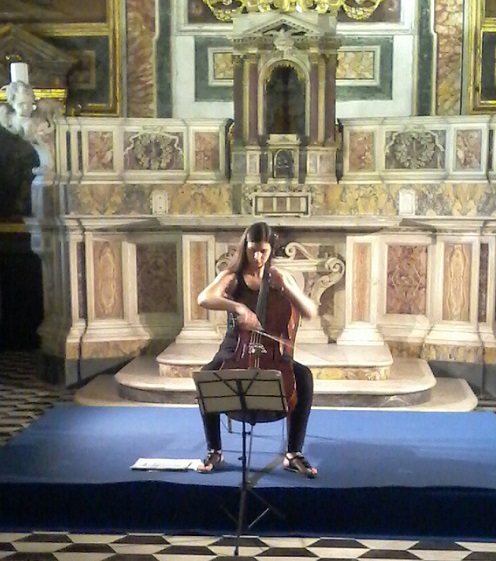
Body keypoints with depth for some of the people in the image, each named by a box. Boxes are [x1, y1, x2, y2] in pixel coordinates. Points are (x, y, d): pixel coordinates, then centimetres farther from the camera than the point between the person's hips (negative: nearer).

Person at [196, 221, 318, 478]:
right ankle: (214, 451, -14)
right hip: (235, 349, -1)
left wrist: (286, 288, -16)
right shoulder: (232, 277, -2)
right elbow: (204, 298, -24)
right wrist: (237, 307, -40)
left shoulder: (280, 277, 5)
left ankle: (294, 454, -17)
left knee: (304, 376, -28)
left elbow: (311, 312, -3)